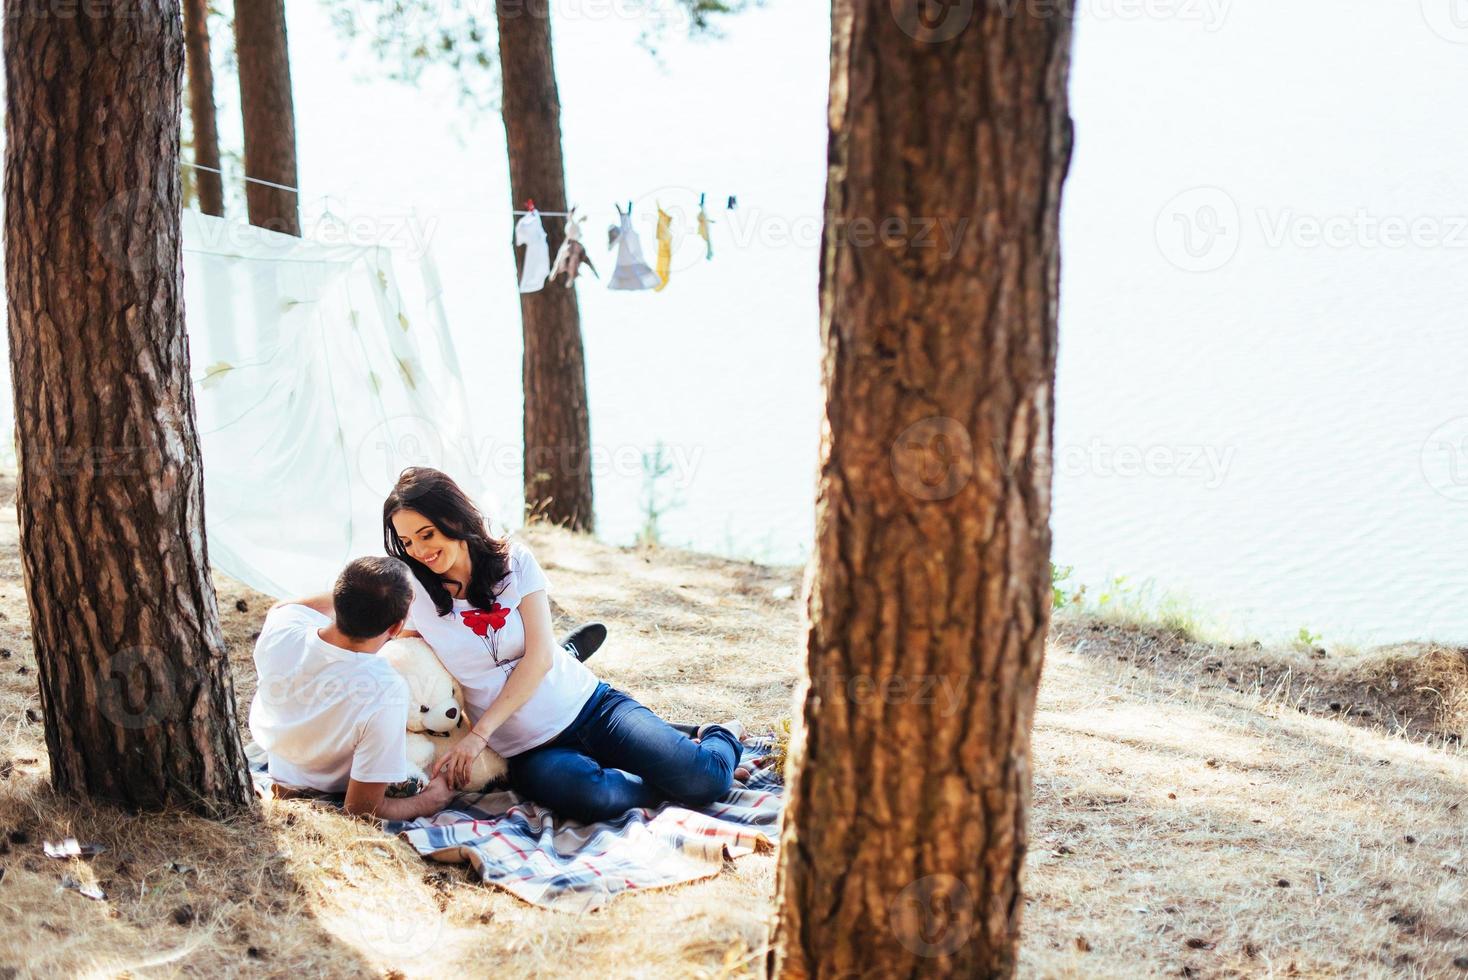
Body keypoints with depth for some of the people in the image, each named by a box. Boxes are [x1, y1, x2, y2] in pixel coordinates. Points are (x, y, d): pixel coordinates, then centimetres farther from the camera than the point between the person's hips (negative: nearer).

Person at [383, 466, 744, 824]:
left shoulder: (514, 561, -2)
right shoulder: (414, 594, -2)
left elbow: (539, 657, -8)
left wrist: (480, 734, -17)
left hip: (587, 704, 1)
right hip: (530, 751, -1)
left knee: (705, 778, -20)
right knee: (590, 796, -37)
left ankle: (719, 741, 16)